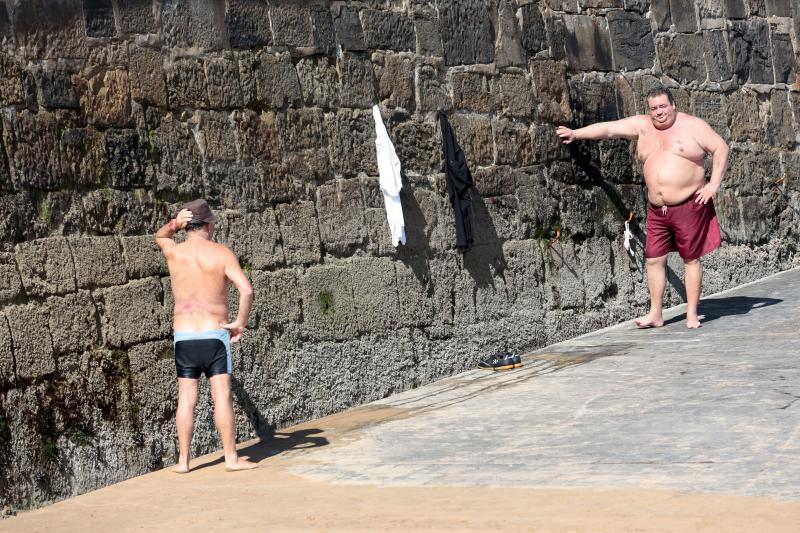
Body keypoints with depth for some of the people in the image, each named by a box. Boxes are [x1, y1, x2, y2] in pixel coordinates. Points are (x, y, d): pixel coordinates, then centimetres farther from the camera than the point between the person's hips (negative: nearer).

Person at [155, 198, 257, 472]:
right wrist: (240, 322, -5)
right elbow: (246, 290, -16)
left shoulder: (174, 252, 3)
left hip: (183, 336, 3)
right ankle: (232, 458, 2)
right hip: (214, 334, -3)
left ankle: (183, 461, 8)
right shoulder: (221, 253, -5)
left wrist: (174, 224, 8)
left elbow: (159, 237, 29)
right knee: (222, 396, 0)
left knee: (186, 399, 6)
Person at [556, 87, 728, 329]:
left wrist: (714, 184, -9)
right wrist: (576, 133, -9)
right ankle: (655, 314, 11)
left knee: (691, 259, 2)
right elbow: (608, 128, 0)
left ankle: (692, 314, 9)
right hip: (657, 209, 4)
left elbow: (720, 148, -3)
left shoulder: (693, 126, -3)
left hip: (689, 205, -4)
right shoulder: (642, 125, 7)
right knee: (654, 259, 3)